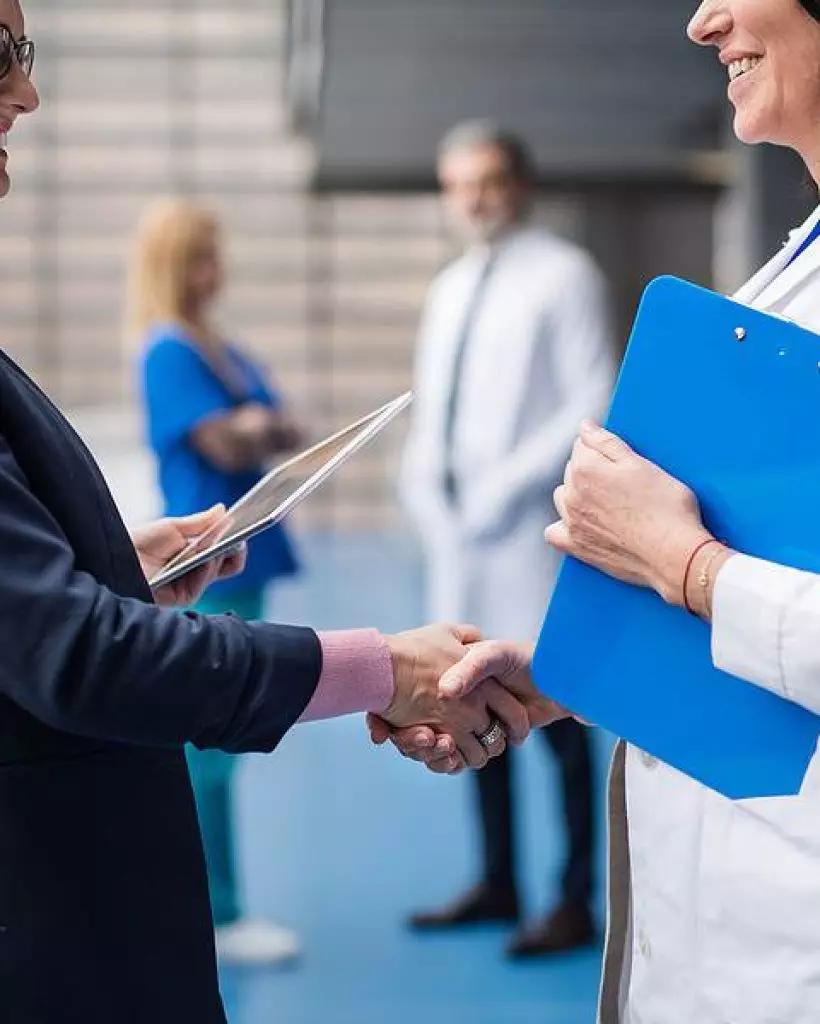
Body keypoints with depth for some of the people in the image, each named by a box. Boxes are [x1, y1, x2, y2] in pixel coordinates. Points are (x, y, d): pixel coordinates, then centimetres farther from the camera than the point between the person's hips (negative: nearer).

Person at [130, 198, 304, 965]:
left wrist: (261, 426, -6)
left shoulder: (226, 353, 14)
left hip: (239, 564, 9)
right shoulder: (169, 354, -12)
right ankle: (214, 919, 0)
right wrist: (261, 427, -2)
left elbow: (287, 435, 13)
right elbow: (227, 447, -19)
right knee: (206, 747, -5)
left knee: (201, 742, 15)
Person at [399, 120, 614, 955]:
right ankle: (498, 884, 21)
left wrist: (508, 484, -15)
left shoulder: (563, 276, -2)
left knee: (556, 716, -4)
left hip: (533, 534, -7)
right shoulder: (449, 289, 18)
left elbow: (594, 404, -10)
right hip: (458, 539, 7)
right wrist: (424, 488, 4)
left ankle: (576, 903, 3)